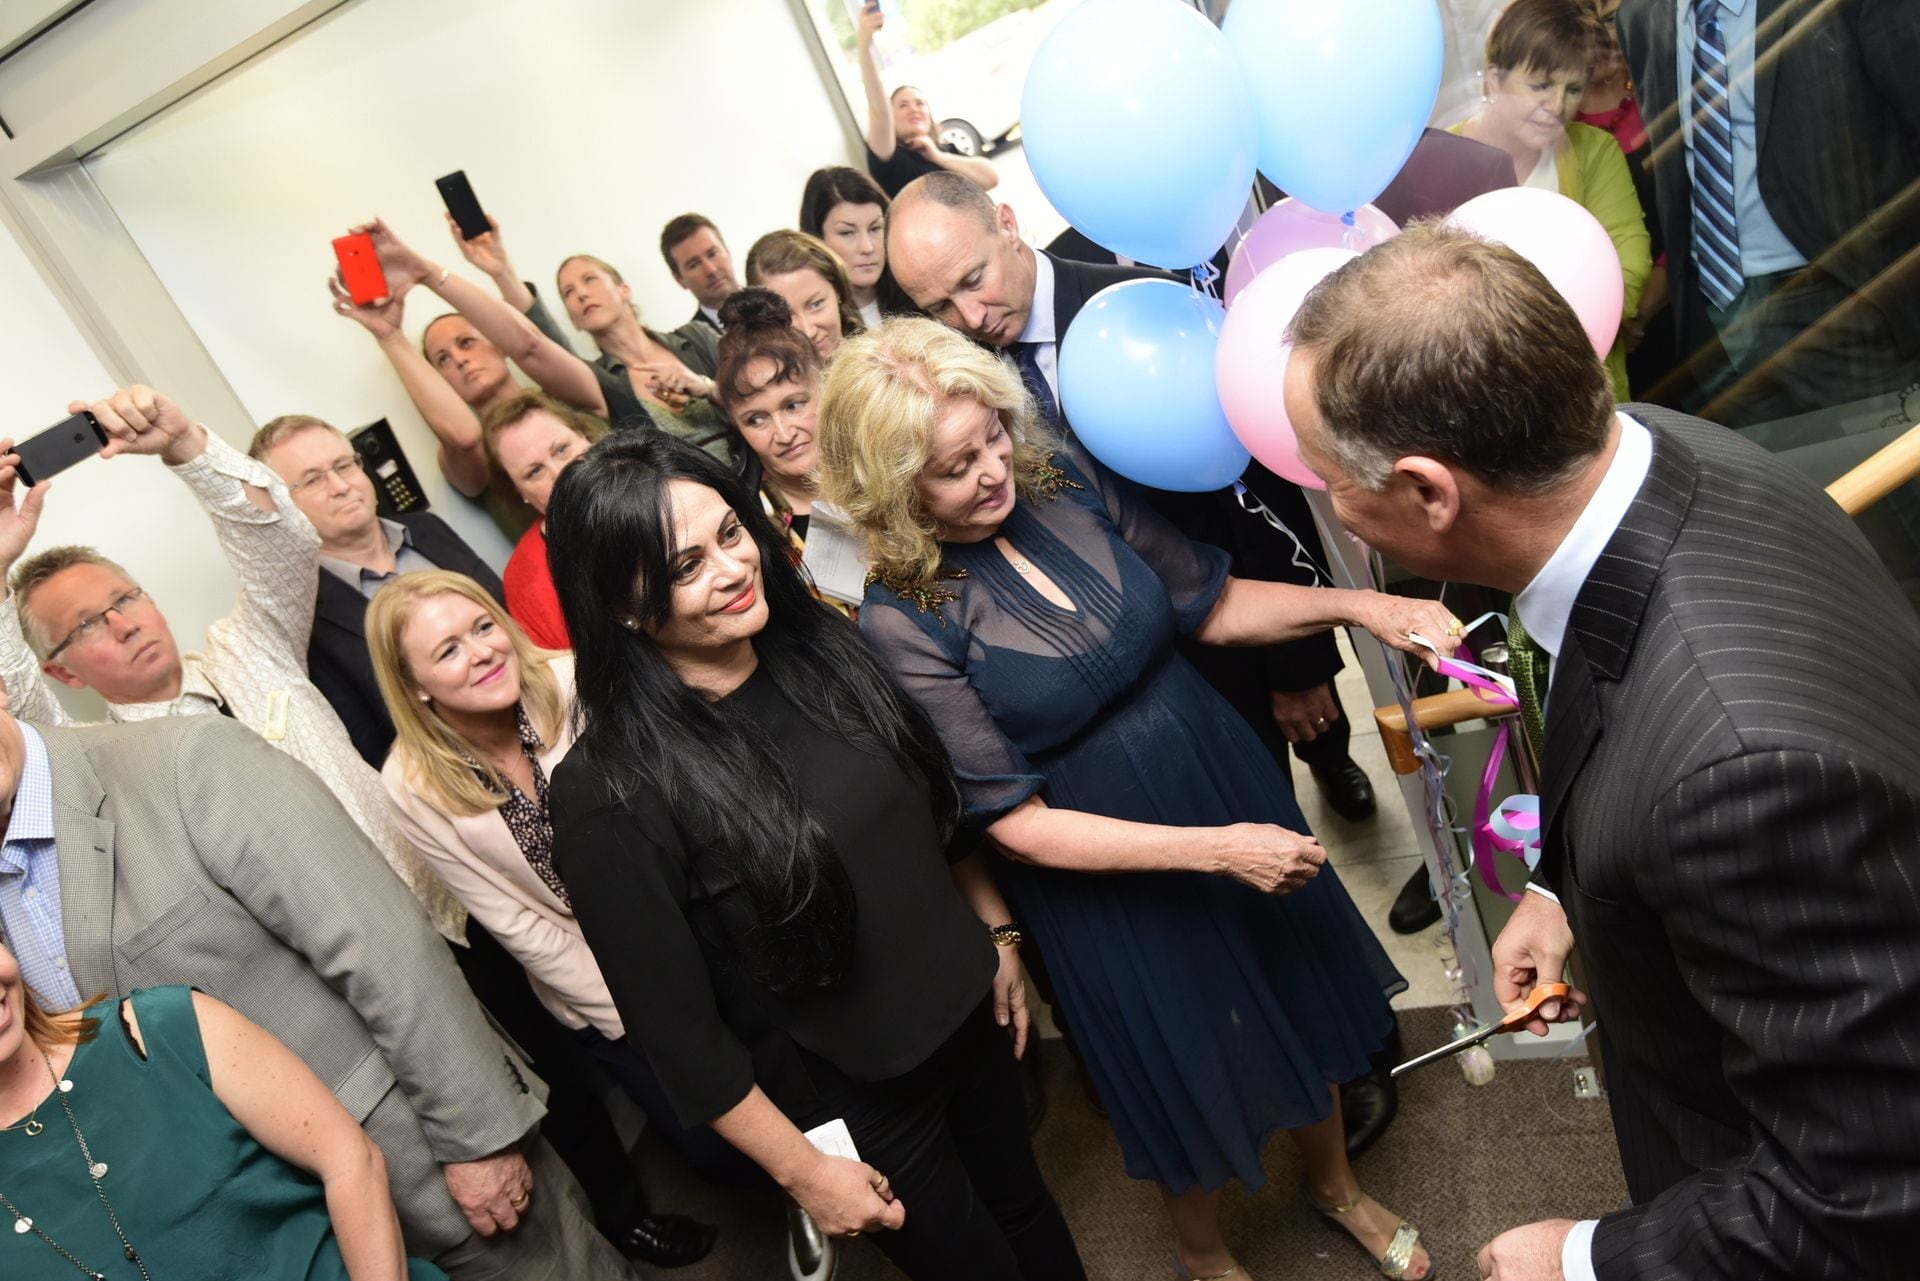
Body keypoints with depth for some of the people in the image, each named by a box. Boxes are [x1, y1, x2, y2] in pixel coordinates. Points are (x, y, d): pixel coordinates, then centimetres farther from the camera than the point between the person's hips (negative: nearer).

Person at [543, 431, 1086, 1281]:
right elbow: (676, 1026, -19)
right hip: (847, 1097, -5)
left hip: (966, 1007, 5)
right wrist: (801, 1170, -13)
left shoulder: (819, 646, -10)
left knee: (1023, 1206, 29)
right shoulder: (611, 796, -27)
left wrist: (998, 933, 10)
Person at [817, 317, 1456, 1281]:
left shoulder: (1063, 478, -10)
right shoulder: (904, 621, -23)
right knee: (1188, 1066, 19)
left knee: (1302, 997, 24)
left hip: (1231, 783, 5)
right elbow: (1017, 823, -21)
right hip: (1106, 866, -4)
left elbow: (1209, 603, 0)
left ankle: (1335, 1184, 58)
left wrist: (1355, 605, -14)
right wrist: (1212, 848, -25)